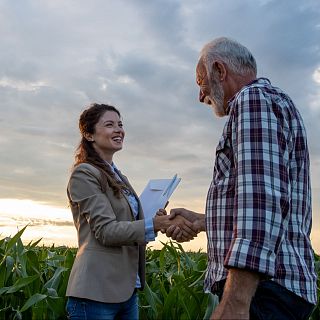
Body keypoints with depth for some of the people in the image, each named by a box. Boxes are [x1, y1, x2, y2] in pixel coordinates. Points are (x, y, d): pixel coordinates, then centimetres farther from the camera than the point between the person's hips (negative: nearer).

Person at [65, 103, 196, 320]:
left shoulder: (119, 177, 17)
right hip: (96, 293, -8)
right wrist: (158, 224, -27)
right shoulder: (84, 174, -9)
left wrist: (158, 220, 1)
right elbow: (106, 230, -18)